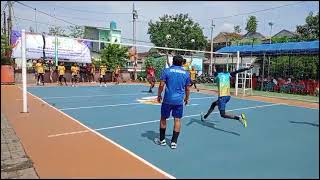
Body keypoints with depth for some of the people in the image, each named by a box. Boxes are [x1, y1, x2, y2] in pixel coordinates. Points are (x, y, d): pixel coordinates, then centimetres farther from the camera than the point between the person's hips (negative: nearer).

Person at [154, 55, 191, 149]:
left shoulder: (167, 71, -3)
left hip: (168, 99, -1)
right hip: (179, 101, 2)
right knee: (177, 120, 7)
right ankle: (174, 142, 10)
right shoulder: (186, 73, 5)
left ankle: (162, 140, 24)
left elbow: (161, 85, -7)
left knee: (163, 118, 13)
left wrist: (159, 95, 6)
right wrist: (186, 98, 23)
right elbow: (187, 89, 9)